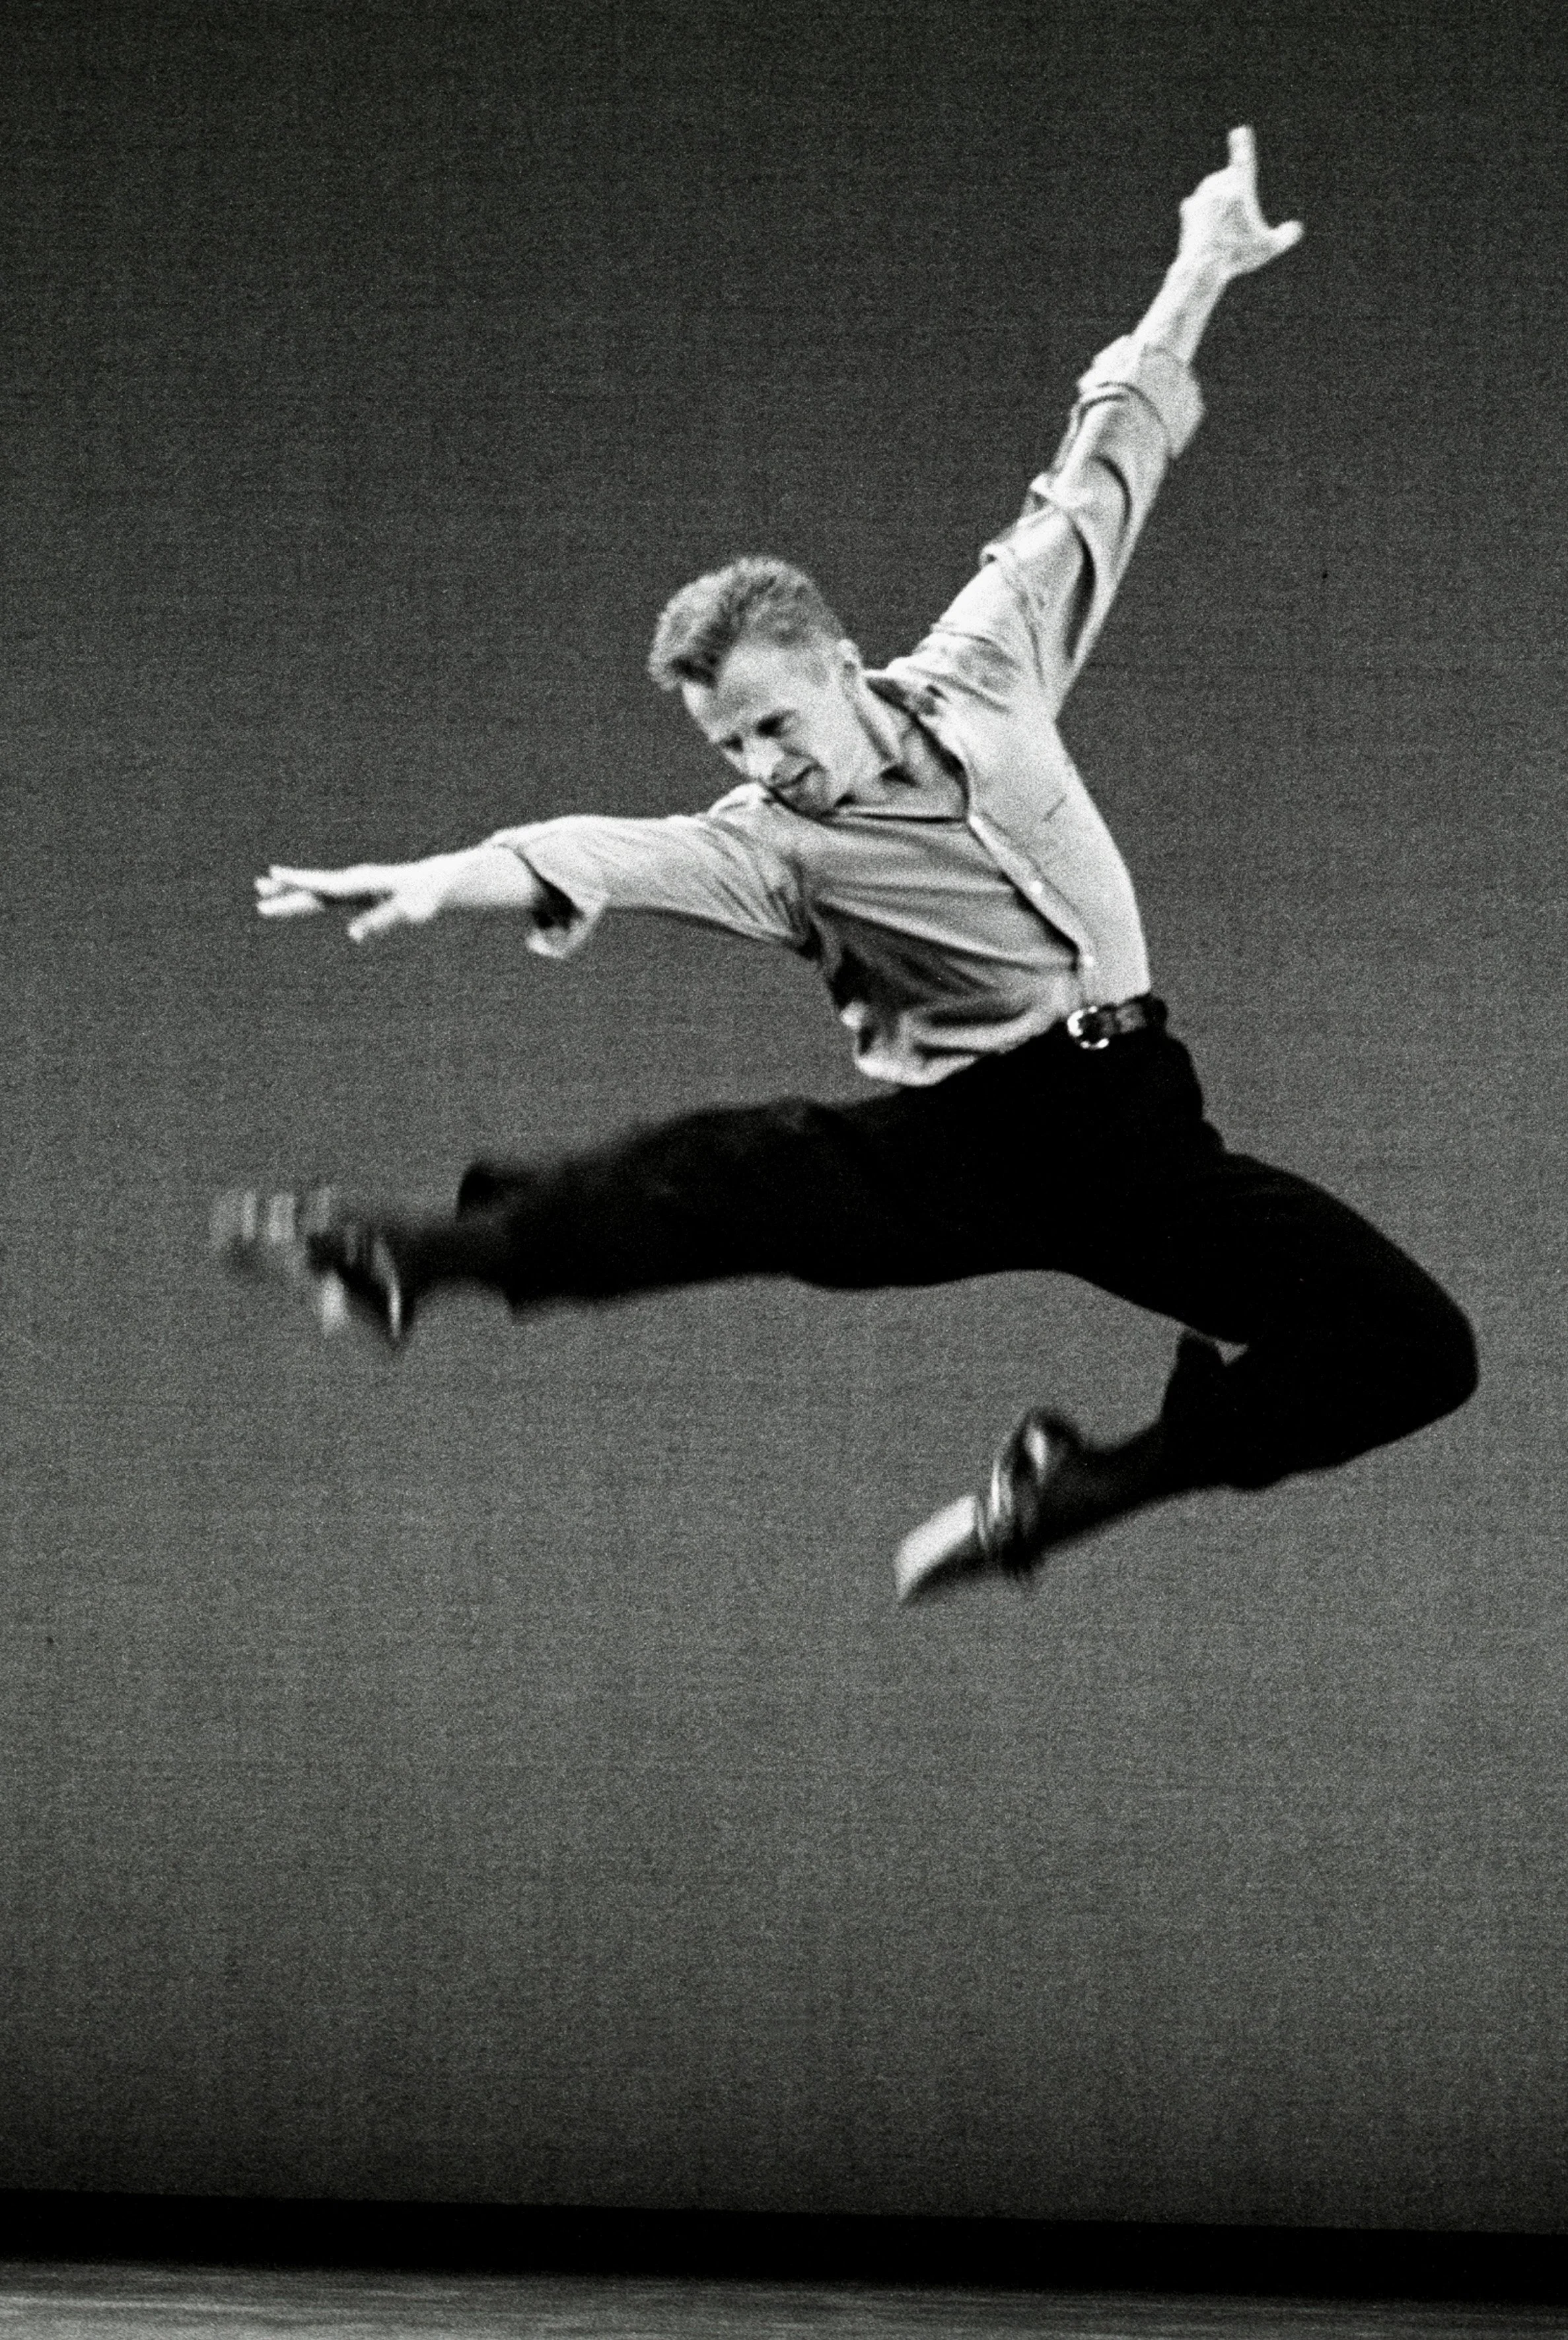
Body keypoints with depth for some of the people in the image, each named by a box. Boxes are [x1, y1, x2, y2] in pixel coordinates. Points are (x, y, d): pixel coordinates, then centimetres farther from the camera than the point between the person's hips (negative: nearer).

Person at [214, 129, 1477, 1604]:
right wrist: (450, 878, -42)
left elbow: (1100, 484, 11)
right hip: (960, 1143, -3)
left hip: (1135, 1124, 3)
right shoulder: (772, 843, -2)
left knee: (1414, 1345, -11)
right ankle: (408, 1262, -50)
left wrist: (1195, 280, 11)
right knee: (727, 1177, -32)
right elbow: (613, 854, -22)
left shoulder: (986, 670, 6)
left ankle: (1077, 1482, -6)